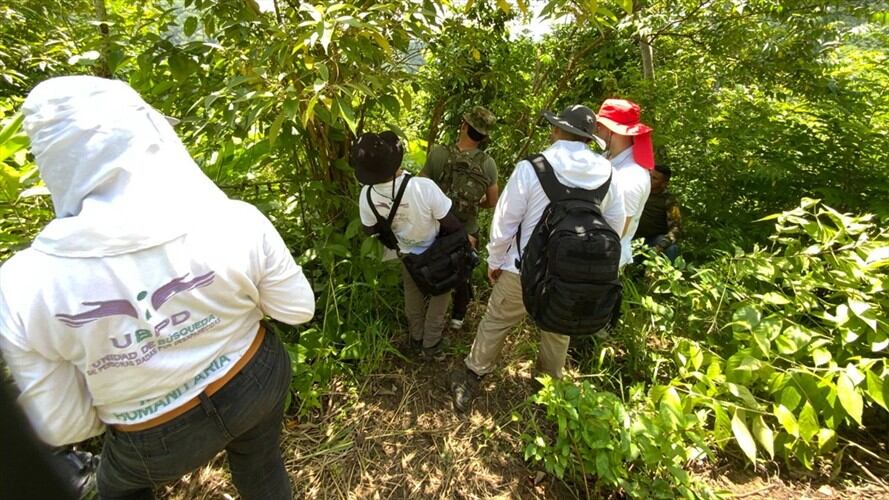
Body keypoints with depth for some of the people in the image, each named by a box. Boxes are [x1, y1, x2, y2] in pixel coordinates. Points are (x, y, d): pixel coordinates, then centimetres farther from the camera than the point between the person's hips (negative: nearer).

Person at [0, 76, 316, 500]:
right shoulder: (235, 222, -27)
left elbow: (60, 425, -11)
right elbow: (298, 309, -11)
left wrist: (117, 401, 10)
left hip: (160, 442, 0)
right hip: (256, 382, 1)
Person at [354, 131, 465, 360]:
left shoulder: (367, 196, -26)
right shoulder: (424, 187, -39)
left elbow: (371, 230, -6)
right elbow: (451, 225, -25)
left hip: (406, 253, 3)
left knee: (413, 293, 28)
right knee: (440, 292, 23)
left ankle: (417, 339, 49)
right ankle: (431, 345, 36)